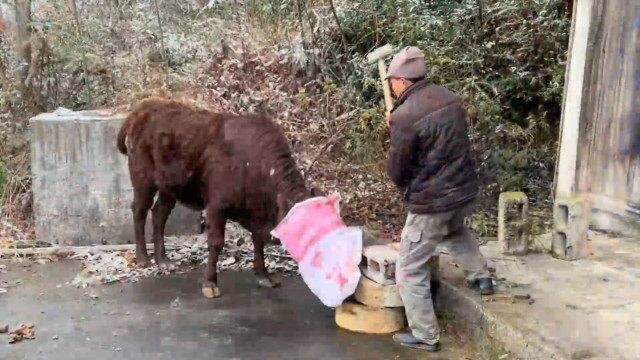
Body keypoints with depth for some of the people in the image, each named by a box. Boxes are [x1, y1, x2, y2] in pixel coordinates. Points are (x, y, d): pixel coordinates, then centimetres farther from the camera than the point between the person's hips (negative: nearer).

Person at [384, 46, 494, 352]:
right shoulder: (449, 99, 2)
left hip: (431, 203, -8)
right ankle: (481, 276, 45)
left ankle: (425, 336, 18)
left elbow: (397, 173, -12)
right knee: (454, 229, 42)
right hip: (466, 190, 8)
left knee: (409, 272, 8)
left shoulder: (405, 115, -21)